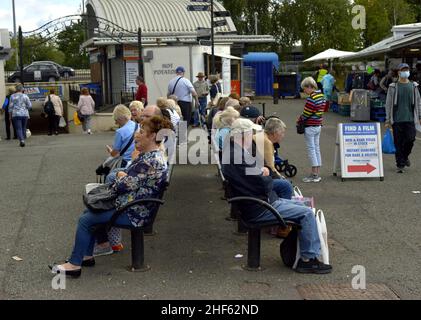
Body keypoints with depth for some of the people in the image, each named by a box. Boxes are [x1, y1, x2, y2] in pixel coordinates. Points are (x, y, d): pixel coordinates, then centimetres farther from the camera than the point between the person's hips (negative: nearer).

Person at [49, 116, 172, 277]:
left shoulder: (151, 161, -26)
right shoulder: (149, 155, 8)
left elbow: (124, 185, -24)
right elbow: (130, 174, 19)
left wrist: (120, 177, -2)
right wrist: (122, 176, -2)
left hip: (133, 213, -11)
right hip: (129, 205, 11)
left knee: (85, 220, -7)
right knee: (88, 212, 16)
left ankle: (74, 265, 3)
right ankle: (87, 256, 22)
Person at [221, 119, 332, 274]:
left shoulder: (232, 150, 9)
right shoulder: (240, 157, -24)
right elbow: (266, 185, -22)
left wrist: (262, 171, -3)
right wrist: (267, 177, 0)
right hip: (258, 210, -11)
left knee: (302, 207, 17)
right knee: (307, 214, -12)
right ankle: (308, 259, -4)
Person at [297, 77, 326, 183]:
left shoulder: (311, 99, -20)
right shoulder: (321, 96, 8)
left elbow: (306, 114, -18)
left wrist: (299, 121, -2)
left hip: (310, 127, -9)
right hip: (318, 125, 9)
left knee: (311, 149, -2)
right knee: (317, 148, 12)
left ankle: (314, 175, 1)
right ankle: (318, 174, 17)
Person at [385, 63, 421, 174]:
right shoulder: (393, 87, 3)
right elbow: (388, 104, 4)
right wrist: (388, 120, 0)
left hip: (410, 119, 2)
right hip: (397, 119, -1)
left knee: (410, 139, -5)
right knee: (398, 143, 0)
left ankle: (405, 156, 24)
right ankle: (400, 165, 9)